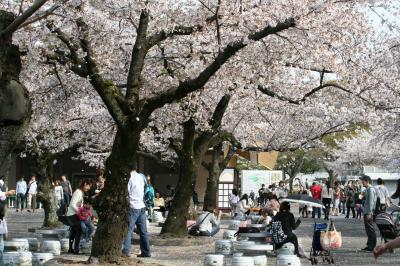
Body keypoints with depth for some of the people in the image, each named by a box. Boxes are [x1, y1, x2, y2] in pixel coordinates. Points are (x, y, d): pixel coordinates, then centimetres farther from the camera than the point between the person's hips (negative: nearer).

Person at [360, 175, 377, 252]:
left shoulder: (371, 189, -12)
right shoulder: (368, 189, 18)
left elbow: (371, 202, -18)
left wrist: (369, 213, -22)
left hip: (369, 213, -10)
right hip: (366, 212, 10)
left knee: (371, 230, -7)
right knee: (368, 230, 12)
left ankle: (372, 247, -5)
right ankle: (369, 245, 17)